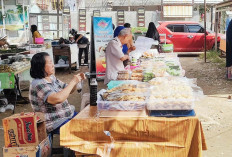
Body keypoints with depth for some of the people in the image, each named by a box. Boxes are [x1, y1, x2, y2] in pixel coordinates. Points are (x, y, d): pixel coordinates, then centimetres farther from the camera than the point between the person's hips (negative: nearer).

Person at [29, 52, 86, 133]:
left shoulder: (52, 78, 8)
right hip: (57, 124, -9)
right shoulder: (38, 84, -20)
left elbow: (68, 90, 19)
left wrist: (76, 80, -1)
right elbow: (57, 99, -35)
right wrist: (73, 82, -24)